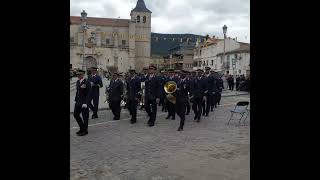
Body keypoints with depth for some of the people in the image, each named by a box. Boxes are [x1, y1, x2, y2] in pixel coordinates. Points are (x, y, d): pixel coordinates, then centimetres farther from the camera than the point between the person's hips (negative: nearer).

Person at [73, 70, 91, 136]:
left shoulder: (87, 82, -14)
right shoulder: (78, 82, 10)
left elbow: (88, 94, -17)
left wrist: (85, 103, -21)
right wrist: (76, 100, 12)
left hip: (84, 102, -8)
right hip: (78, 102, 8)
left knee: (85, 117, 2)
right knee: (75, 114, 13)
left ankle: (85, 130, 17)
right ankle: (82, 128, 29)